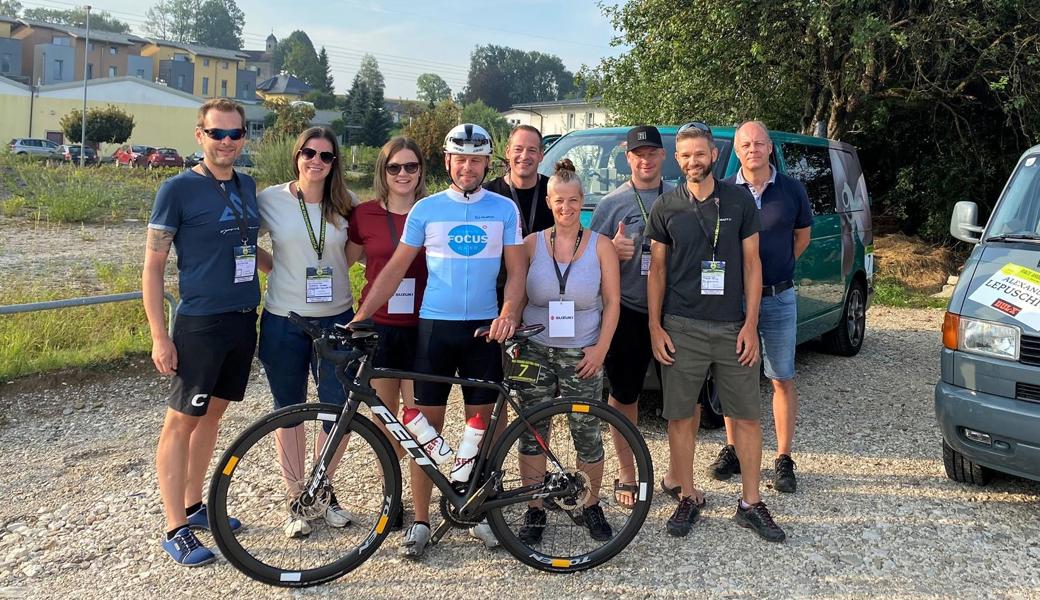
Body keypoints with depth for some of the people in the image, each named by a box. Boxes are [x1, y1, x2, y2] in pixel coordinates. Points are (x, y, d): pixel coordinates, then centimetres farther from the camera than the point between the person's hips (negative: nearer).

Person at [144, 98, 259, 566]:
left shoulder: (247, 186, 9)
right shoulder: (178, 189, -9)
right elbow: (153, 267, -9)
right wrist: (159, 337, -13)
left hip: (243, 320, 7)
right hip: (200, 324, -6)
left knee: (213, 413, 15)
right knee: (181, 421, 0)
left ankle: (194, 506, 29)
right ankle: (176, 531, 8)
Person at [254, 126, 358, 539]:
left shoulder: (345, 204, 1)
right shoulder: (271, 199, -3)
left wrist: (335, 266, 5)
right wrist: (277, 267, 0)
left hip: (336, 320, 1)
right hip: (284, 322, -1)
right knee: (290, 412, 9)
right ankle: (297, 500, 24)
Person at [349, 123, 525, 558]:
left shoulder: (504, 209, 4)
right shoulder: (426, 209, 2)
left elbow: (516, 269, 3)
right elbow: (395, 268, 4)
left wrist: (509, 313, -16)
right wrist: (360, 316, -3)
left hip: (484, 328, 1)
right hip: (434, 326, 0)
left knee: (481, 423, 8)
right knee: (426, 424, 2)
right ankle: (420, 522, 12)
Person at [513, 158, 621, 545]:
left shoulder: (600, 246, 1)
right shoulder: (532, 244, 3)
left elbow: (612, 303, 1)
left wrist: (600, 348, -7)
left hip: (583, 355, -1)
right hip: (535, 352, 1)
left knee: (587, 435, 3)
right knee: (532, 433, 4)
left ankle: (591, 507, 23)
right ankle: (534, 512, 17)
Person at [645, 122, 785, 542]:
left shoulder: (740, 201, 4)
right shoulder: (666, 207, 5)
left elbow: (751, 264, 4)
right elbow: (657, 269, 7)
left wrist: (750, 324, -3)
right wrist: (655, 326, -1)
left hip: (732, 328, 0)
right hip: (681, 329, 0)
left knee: (746, 415, 4)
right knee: (680, 416, 4)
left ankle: (750, 504, 16)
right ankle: (689, 499, 19)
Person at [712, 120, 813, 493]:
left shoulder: (791, 190, 2)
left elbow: (803, 235, 15)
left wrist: (777, 268, 9)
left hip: (778, 298, 0)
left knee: (782, 379, 4)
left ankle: (783, 460, 13)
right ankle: (732, 451, 23)